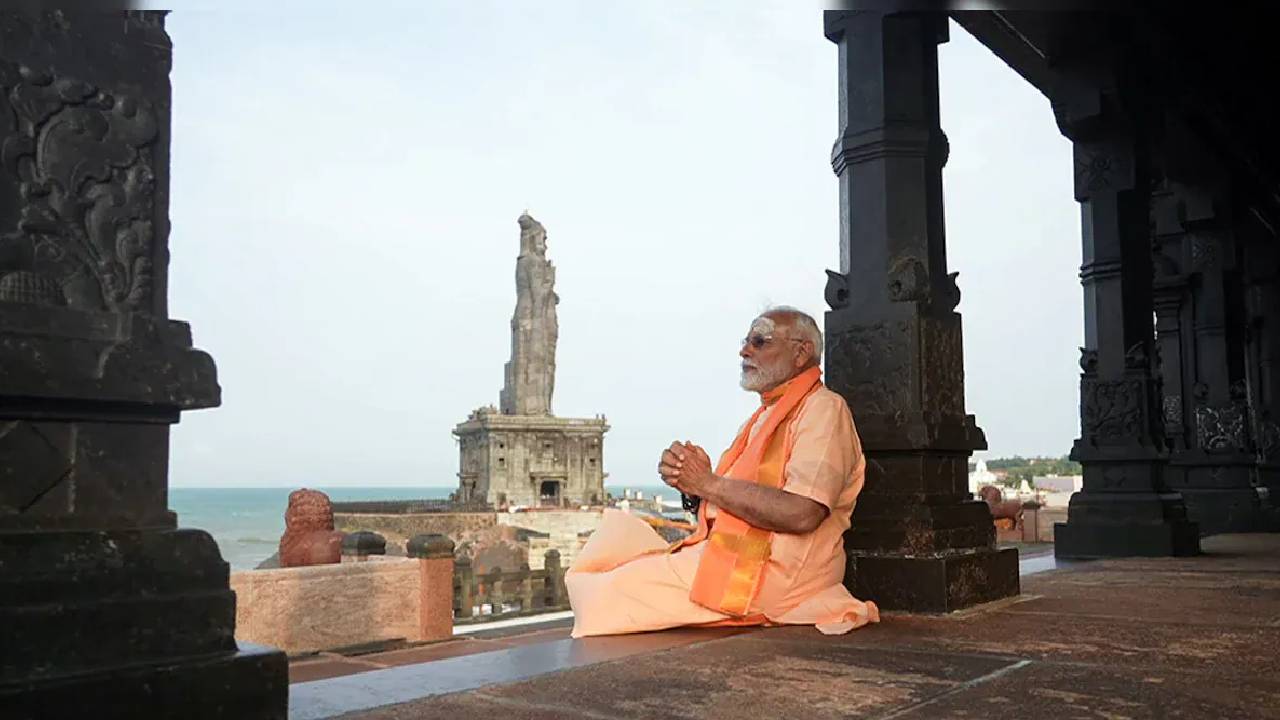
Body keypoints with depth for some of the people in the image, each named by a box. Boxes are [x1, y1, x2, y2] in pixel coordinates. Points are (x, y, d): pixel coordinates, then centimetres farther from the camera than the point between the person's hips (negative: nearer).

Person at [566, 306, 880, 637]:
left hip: (771, 570, -10)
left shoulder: (823, 408, -7)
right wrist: (688, 478, -2)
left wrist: (709, 483, -13)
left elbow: (802, 514, -22)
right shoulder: (765, 416, 24)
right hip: (727, 553, 10)